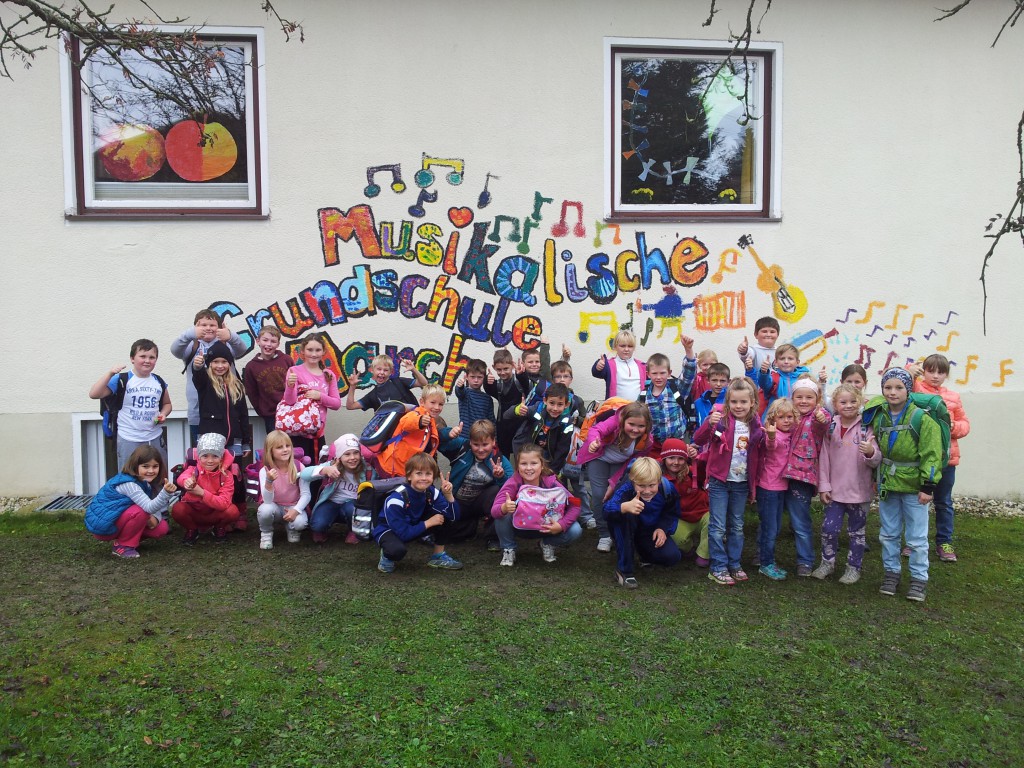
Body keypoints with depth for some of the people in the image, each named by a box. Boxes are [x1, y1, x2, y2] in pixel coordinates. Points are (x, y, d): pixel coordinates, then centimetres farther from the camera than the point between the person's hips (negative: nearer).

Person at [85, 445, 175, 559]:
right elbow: (149, 507, -38)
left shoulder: (145, 482, 1)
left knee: (162, 528, -3)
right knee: (141, 512, -31)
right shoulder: (128, 484, -27)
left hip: (116, 523, 8)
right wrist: (166, 493, -55)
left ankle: (123, 539, 13)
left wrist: (156, 517, -21)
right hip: (102, 524, -8)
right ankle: (121, 546, -11)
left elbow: (156, 506, 2)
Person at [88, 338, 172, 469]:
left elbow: (167, 403, 21)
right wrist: (110, 373, -22)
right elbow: (94, 394, -14)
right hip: (128, 440, -4)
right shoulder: (122, 380, -5)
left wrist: (163, 414, 0)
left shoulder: (159, 382, 6)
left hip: (155, 438, 4)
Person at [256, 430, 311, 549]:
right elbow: (268, 500, -23)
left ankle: (291, 528, 7)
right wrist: (269, 481, -41)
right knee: (265, 509, -35)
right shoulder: (265, 471, -15)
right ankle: (266, 533, -2)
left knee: (300, 523, -32)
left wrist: (296, 510, -32)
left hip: (293, 507, 0)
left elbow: (306, 494, -14)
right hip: (275, 507, 0)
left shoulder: (299, 467, -14)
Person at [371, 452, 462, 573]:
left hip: (414, 526, 6)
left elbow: (453, 517, -17)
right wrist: (427, 523, -26)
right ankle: (386, 555, -3)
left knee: (445, 517, -15)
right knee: (397, 549, -41)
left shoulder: (431, 493, -14)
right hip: (388, 530, -6)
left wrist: (448, 495, -31)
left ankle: (438, 556, 1)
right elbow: (402, 533, -32)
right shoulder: (397, 499, -31)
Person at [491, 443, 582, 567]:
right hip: (519, 528, -1)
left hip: (546, 528, 1)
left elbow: (575, 506, -19)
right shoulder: (514, 482, -24)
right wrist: (504, 508, -57)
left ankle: (547, 544, 7)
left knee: (575, 531, -24)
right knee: (503, 515, -32)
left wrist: (561, 525, -35)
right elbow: (494, 510, -34)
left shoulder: (551, 482, -21)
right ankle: (508, 550, -5)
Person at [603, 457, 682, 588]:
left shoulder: (667, 489, -21)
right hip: (627, 532, -3)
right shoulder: (626, 488, -34)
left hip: (651, 532, 3)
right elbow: (607, 510, -53)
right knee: (626, 515, -37)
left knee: (673, 556, -21)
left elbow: (672, 514, 0)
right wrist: (625, 507, -73)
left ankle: (645, 555, 18)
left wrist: (663, 528, -18)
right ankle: (624, 570, -23)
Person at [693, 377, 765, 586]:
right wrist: (709, 423, -37)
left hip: (742, 483, 5)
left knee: (737, 526, 15)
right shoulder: (721, 418, -11)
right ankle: (718, 568, 9)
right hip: (719, 481, -4)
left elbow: (760, 453, 14)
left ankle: (734, 564, 27)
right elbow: (698, 440, -23)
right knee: (718, 527, -1)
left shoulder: (755, 424, 2)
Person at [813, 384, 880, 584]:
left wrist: (871, 452, -32)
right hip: (835, 489, 2)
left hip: (859, 490, -2)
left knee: (856, 532, 10)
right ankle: (827, 562, 24)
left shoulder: (866, 428, -7)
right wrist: (823, 486, 0)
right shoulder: (830, 427, 0)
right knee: (828, 528, 3)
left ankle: (854, 567, 26)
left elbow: (876, 460, -9)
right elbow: (824, 457, 3)